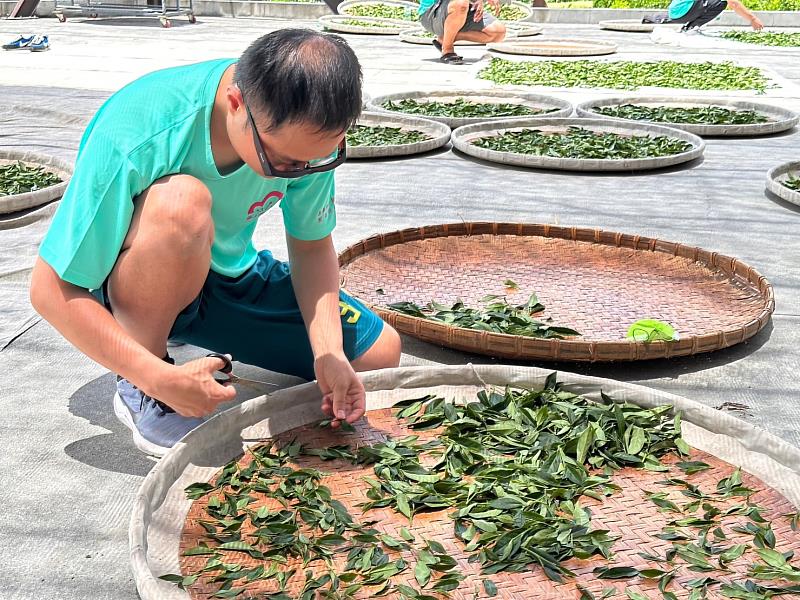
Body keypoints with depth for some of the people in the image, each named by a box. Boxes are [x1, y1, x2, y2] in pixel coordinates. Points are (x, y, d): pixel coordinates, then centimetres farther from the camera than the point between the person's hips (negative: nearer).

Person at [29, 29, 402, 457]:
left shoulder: (304, 132, -21)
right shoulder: (134, 139, -35)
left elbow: (312, 247, -7)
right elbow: (52, 291, -28)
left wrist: (328, 352, -22)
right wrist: (160, 379, -35)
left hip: (229, 275, 5)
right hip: (128, 293, -5)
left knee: (379, 353, -3)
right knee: (180, 202, -39)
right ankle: (138, 391, -16)